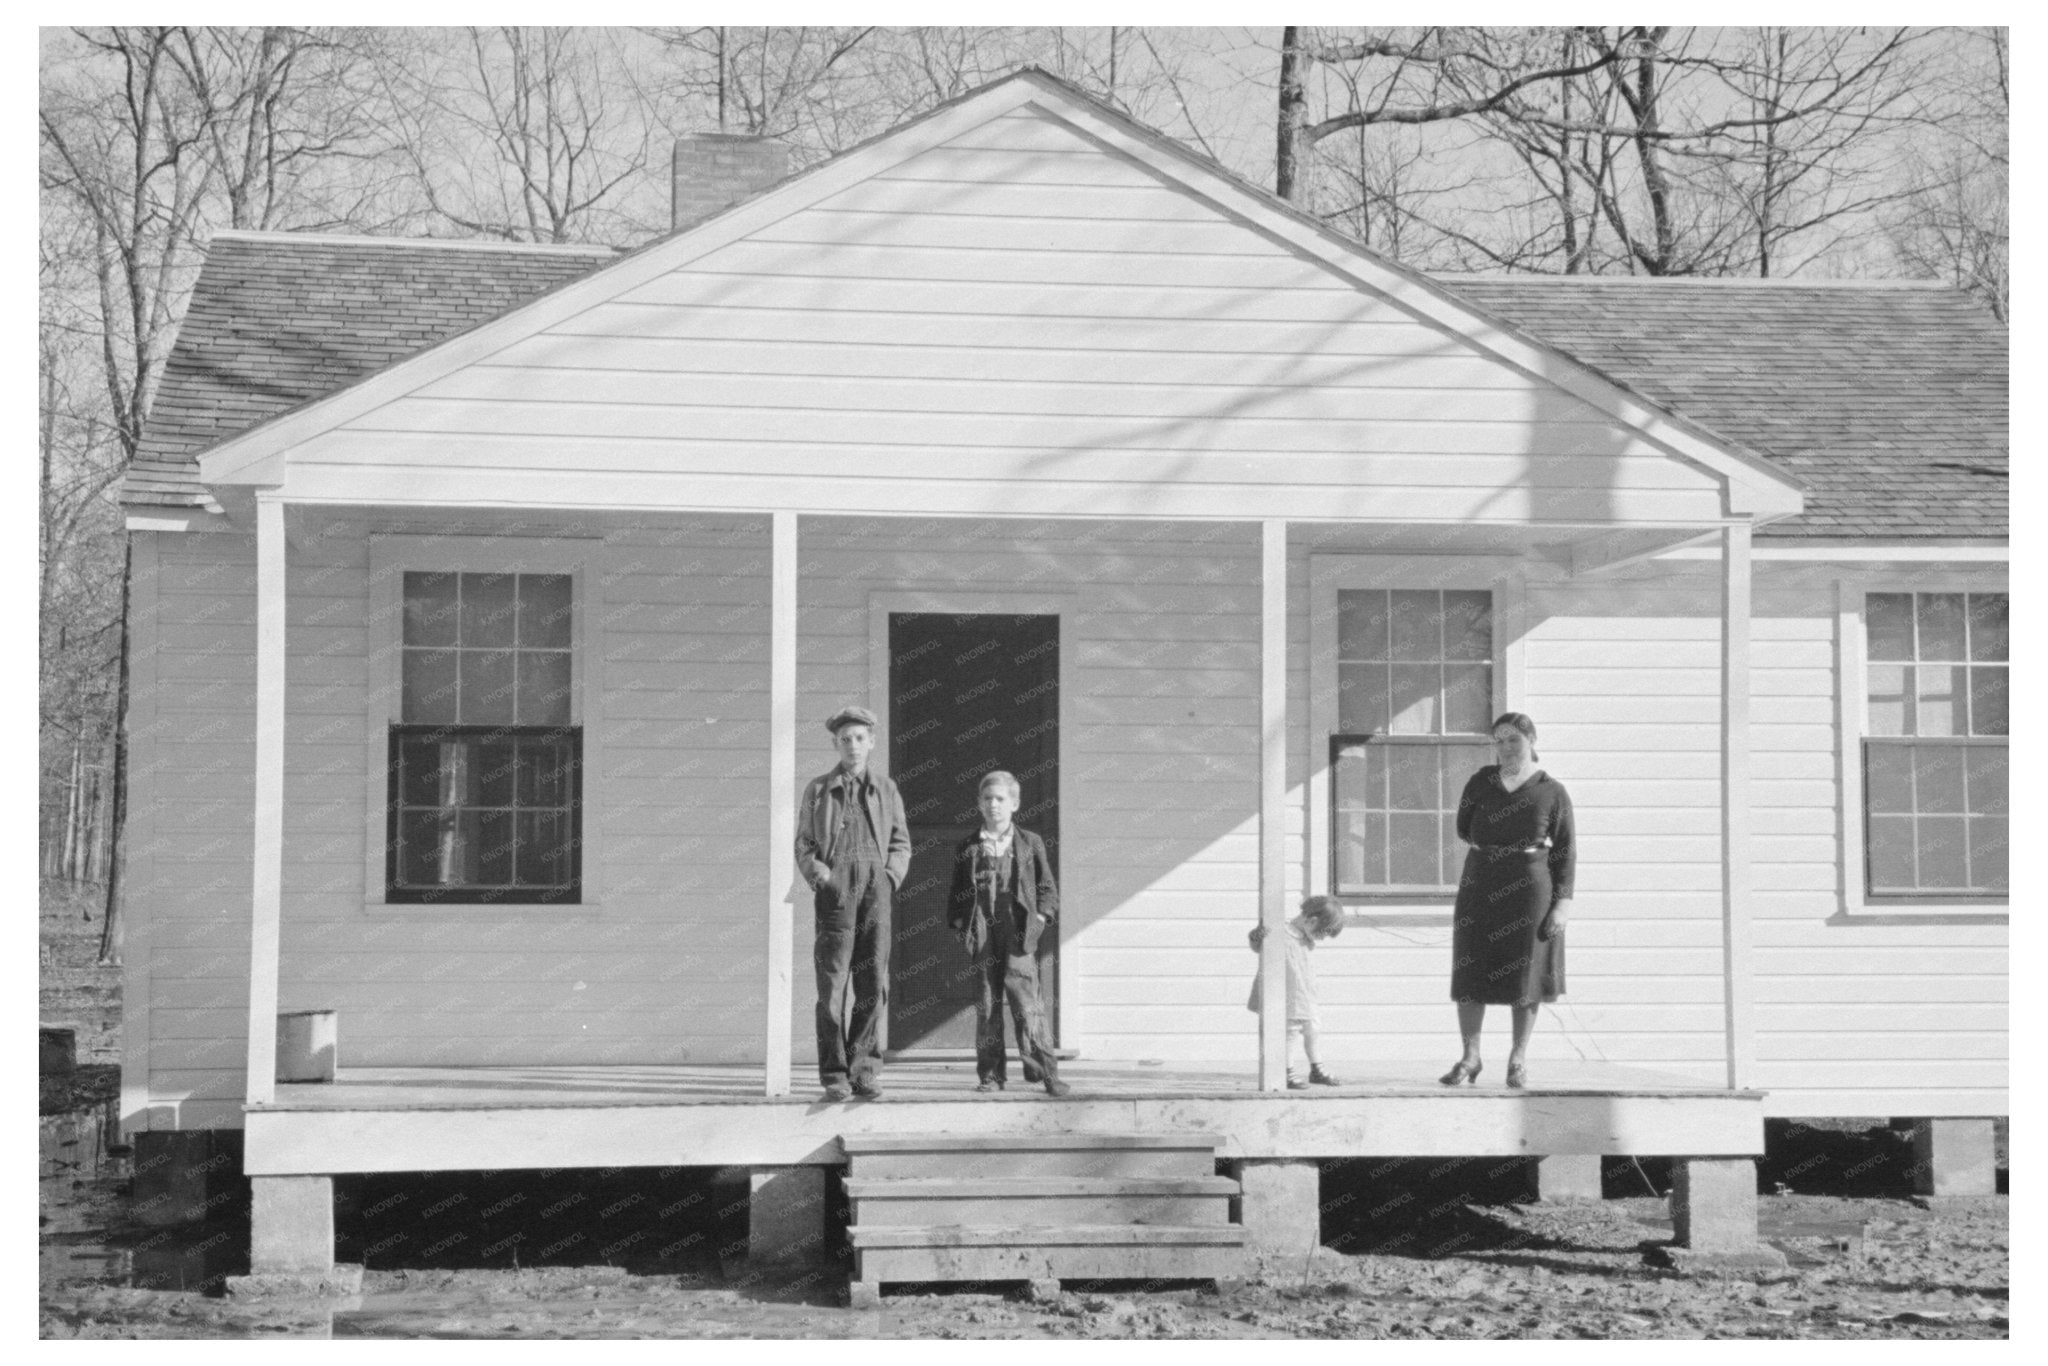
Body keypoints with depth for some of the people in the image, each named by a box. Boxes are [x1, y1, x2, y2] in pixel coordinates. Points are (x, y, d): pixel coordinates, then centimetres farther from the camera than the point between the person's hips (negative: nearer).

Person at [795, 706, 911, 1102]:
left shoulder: (885, 789, 15)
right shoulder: (818, 790, 12)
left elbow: (901, 843, 16)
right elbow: (803, 845, 12)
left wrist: (891, 877, 0)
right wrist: (819, 874, -5)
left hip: (876, 892, 1)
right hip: (835, 892, -1)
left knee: (874, 986, -3)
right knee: (832, 985, -5)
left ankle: (864, 1069, 4)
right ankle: (834, 1075, -2)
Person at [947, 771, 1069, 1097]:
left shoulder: (1030, 844, 8)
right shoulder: (968, 848, 10)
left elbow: (1048, 888, 10)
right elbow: (955, 893, 15)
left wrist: (1040, 918, -2)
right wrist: (959, 922, 3)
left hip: (1019, 935, -2)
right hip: (982, 938, 2)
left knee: (1026, 1002, -8)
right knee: (986, 1006, 3)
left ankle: (1045, 1070, -5)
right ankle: (991, 1073, 8)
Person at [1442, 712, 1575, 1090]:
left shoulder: (1553, 793, 0)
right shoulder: (1481, 782, 8)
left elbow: (1565, 853, -1)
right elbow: (1463, 827, 12)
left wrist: (1563, 902, -8)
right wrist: (1496, 846, -2)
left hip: (1531, 889, -3)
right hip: (1481, 887, 3)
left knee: (1524, 974, 1)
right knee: (1469, 971, 0)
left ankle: (1518, 1060, 11)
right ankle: (1470, 1057, 7)